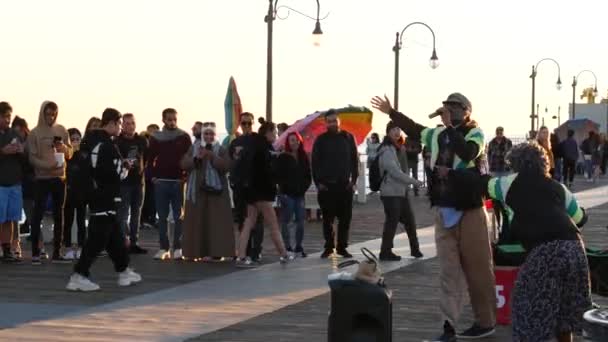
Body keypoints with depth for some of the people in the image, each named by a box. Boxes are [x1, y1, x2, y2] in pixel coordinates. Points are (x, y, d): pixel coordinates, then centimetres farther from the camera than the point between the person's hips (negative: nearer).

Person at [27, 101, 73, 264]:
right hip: (42, 178, -4)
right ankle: (35, 253, -1)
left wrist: (64, 147, -13)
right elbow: (32, 158, -8)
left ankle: (57, 252, 12)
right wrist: (47, 165, -24)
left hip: (59, 177, 4)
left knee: (58, 215, 7)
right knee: (38, 214, -4)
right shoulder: (35, 133, -4)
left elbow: (70, 154, 9)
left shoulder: (62, 131, 7)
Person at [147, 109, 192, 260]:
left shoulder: (184, 137, 1)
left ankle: (178, 248, 4)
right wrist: (153, 176, 0)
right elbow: (150, 158, 10)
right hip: (161, 182, 1)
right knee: (162, 217, 3)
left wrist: (186, 177, -8)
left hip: (179, 182, -1)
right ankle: (163, 248, 6)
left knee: (179, 216, 0)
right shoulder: (156, 138, 5)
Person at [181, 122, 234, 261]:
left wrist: (211, 156, -21)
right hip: (196, 190, 2)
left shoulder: (221, 150, 5)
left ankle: (215, 252, -6)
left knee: (216, 222, -6)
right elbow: (184, 164, 1)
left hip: (215, 191, -2)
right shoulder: (194, 148, 11)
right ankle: (195, 251, 4)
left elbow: (225, 166, -10)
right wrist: (196, 158, -16)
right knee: (196, 221, 1)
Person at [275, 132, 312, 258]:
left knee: (300, 221, 2)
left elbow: (308, 176, 14)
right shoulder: (283, 158, 0)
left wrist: (304, 187, 1)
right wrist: (284, 189, -12)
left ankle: (299, 247, 10)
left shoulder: (303, 157, 12)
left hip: (300, 194, 4)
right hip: (287, 194, -4)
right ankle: (288, 247, -1)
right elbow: (279, 176, -4)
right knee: (286, 221, -3)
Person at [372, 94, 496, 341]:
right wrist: (391, 112, 28)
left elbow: (468, 153, -28)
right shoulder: (438, 134, 8)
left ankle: (486, 322, 11)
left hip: (470, 210, -5)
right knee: (448, 270, 3)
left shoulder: (475, 133, -6)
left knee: (478, 268, 0)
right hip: (443, 211, 5)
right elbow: (414, 130, 27)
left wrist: (451, 126, -24)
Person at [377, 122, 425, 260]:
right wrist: (414, 181, -18)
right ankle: (385, 251, 2)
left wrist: (409, 183, 8)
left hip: (401, 191, 9)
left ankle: (415, 248, 24)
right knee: (392, 222, -6)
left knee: (410, 219, 13)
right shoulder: (387, 150, -15)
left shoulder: (399, 148, 16)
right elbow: (394, 171, -22)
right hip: (391, 192, -9)